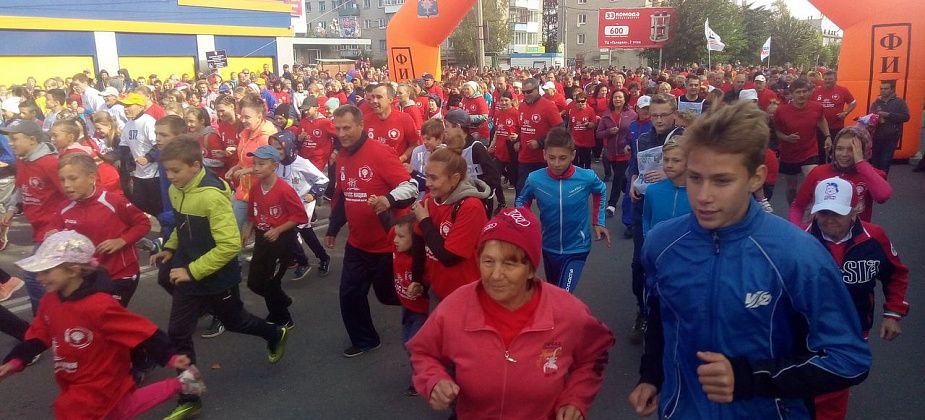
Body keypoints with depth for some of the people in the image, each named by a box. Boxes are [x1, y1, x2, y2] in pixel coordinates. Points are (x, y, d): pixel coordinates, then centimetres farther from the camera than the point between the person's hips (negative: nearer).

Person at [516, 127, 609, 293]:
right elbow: (522, 200, 5)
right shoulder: (534, 179, -17)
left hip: (576, 248, -3)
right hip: (549, 247, 3)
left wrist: (598, 222, 4)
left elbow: (600, 191, 5)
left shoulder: (586, 177, -19)